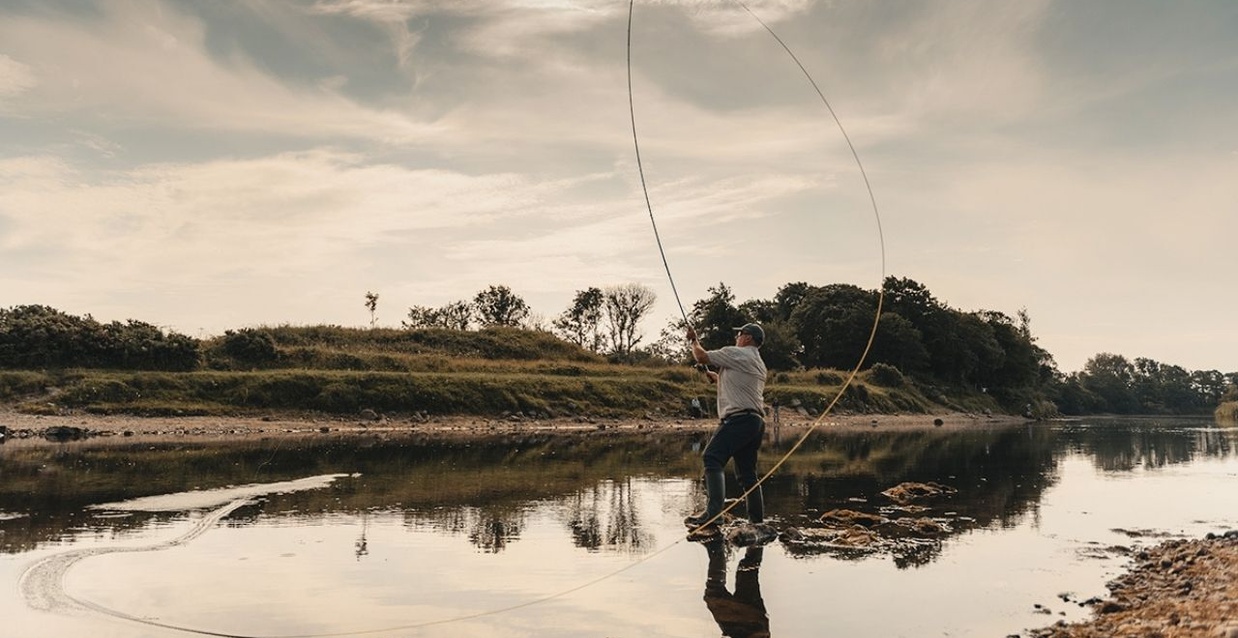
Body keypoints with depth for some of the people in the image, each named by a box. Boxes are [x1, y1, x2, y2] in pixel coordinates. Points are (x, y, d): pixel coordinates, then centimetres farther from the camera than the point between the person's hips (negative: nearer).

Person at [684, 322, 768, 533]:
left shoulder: (736, 353, 0)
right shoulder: (759, 364, 27)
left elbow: (701, 357, 3)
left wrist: (694, 340, 20)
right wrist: (718, 378, 37)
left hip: (739, 418, -10)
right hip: (756, 421, 10)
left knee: (712, 458, -21)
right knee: (747, 473, 13)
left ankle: (712, 514, -34)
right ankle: (758, 522, 14)